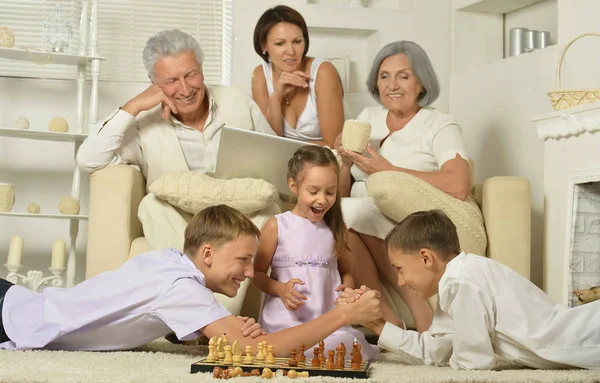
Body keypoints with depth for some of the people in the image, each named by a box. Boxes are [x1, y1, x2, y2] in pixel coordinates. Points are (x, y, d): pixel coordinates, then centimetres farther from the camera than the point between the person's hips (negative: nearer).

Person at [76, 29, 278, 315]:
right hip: (177, 231, -1)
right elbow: (87, 161, -14)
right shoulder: (144, 123, -1)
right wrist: (132, 107, -17)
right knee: (154, 202, -31)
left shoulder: (237, 102, 8)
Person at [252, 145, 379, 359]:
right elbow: (258, 273, 6)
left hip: (329, 322, 4)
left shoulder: (334, 229, 14)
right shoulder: (277, 227, 3)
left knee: (353, 346, -25)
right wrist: (281, 289, -14)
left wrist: (347, 288, 1)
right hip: (284, 322, -4)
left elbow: (345, 271, 25)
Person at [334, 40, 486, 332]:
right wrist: (345, 161, -4)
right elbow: (341, 193, 18)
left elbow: (458, 186, -18)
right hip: (371, 233, 5)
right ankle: (386, 319, -24)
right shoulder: (367, 118, 19)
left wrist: (385, 170, -14)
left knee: (351, 211, -29)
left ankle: (417, 305, -21)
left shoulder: (440, 127, 3)